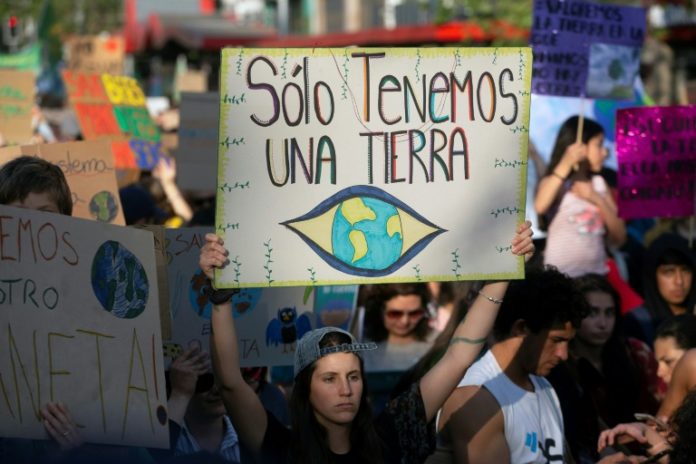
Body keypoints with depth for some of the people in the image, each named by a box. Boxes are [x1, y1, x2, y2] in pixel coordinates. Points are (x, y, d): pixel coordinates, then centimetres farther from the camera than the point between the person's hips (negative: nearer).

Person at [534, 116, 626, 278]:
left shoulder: (599, 183, 10)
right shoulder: (555, 181, -6)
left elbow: (619, 237, 6)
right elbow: (540, 207, -31)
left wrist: (598, 200, -8)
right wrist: (565, 164, -33)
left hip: (596, 273, 5)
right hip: (560, 273, -5)